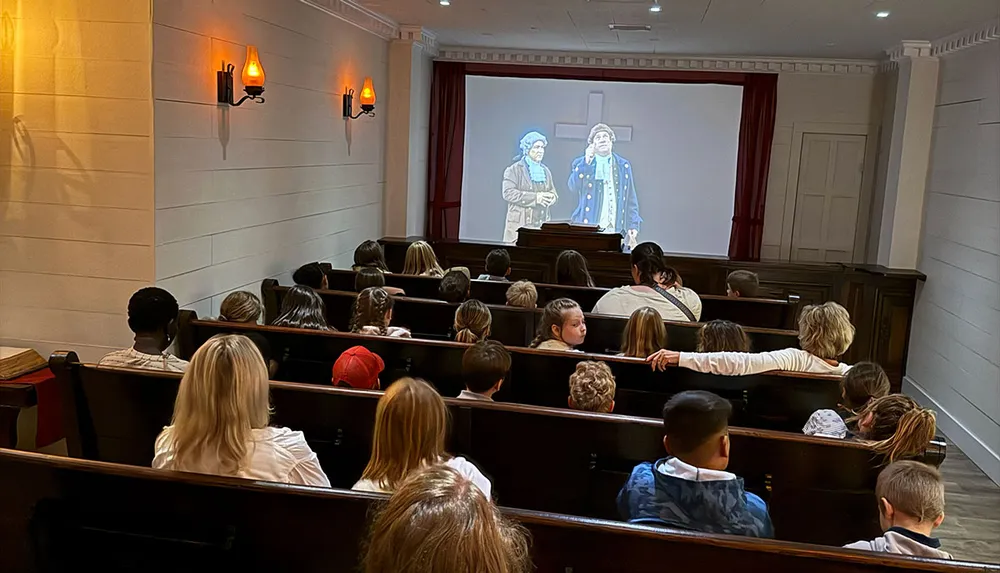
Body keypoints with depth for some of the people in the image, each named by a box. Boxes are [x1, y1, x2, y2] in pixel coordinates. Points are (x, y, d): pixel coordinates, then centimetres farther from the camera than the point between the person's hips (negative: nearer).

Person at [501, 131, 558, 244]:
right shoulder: (514, 170, 0)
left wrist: (551, 198, -8)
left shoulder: (545, 171, 20)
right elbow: (508, 193, -12)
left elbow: (554, 193, 19)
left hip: (541, 225, 5)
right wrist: (535, 197, -18)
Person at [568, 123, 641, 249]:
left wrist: (633, 225, 3)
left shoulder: (623, 165, 15)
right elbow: (573, 187, -9)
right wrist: (586, 162, -14)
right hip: (589, 229, -2)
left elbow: (631, 199, 13)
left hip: (617, 229, 2)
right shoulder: (581, 163, 10)